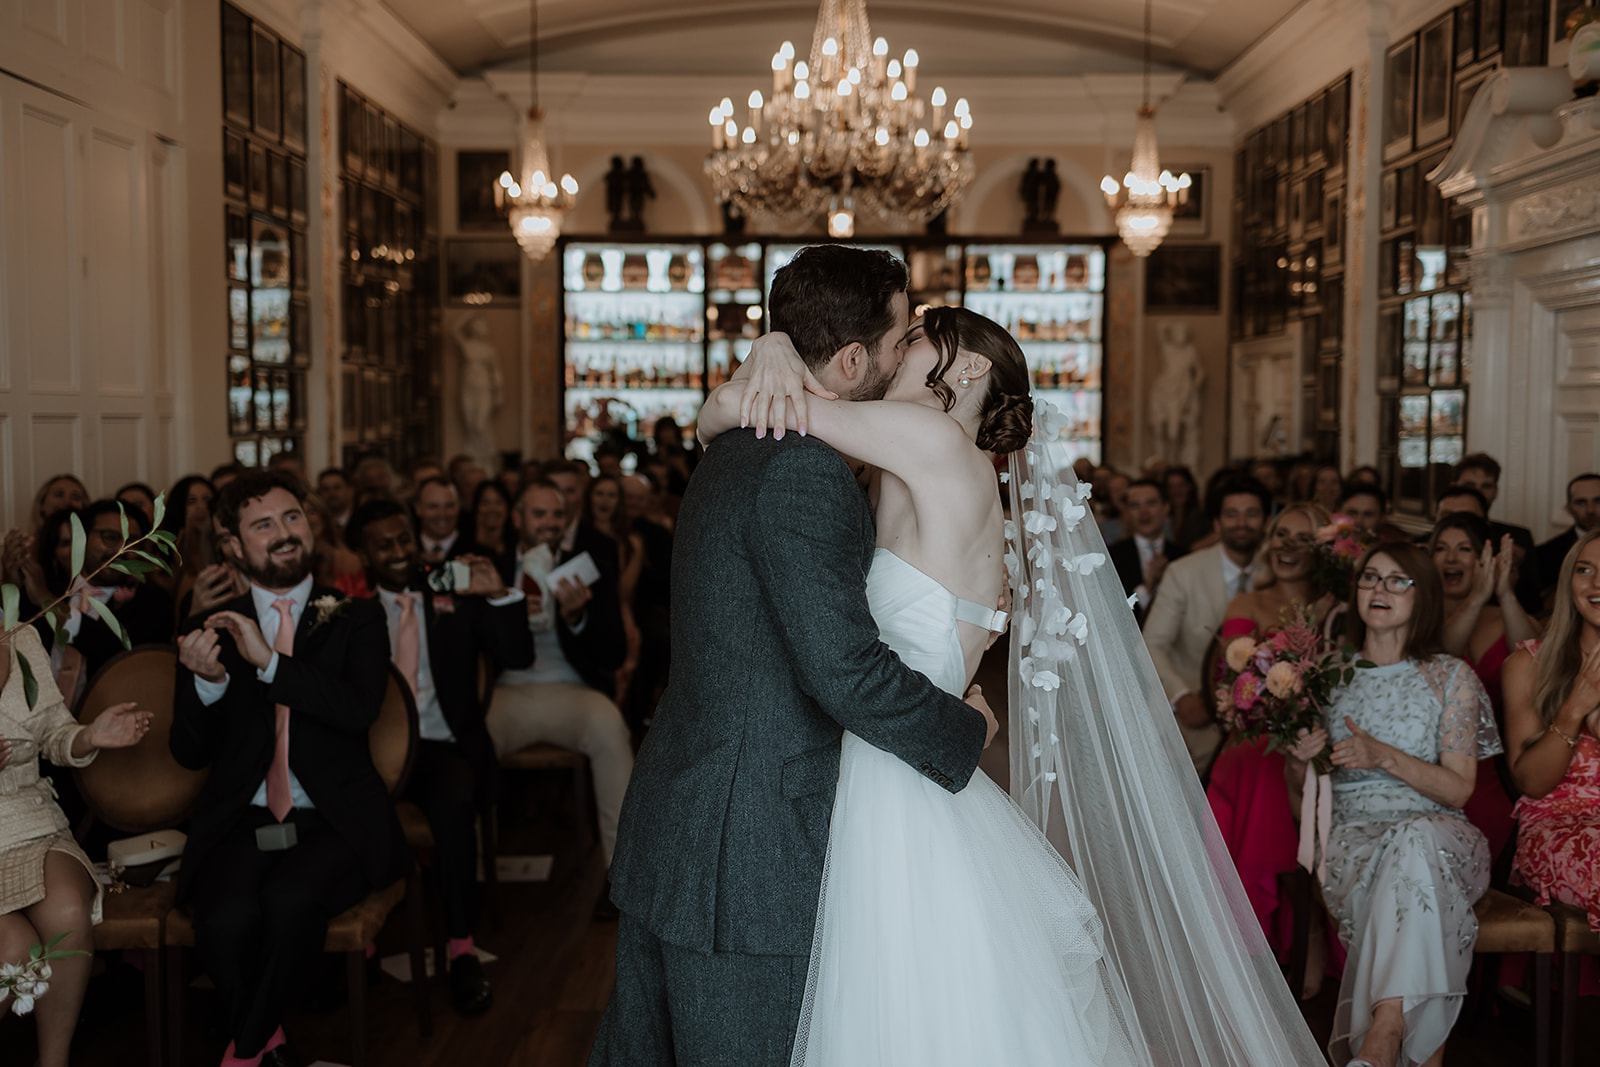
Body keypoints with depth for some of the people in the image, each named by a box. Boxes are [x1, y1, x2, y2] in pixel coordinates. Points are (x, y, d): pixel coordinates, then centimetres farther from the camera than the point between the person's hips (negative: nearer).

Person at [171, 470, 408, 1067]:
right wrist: (208, 681, -11)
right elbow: (190, 753, 9)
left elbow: (361, 710, -9)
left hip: (333, 822, -1)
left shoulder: (357, 619, 9)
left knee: (288, 900, -32)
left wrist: (270, 661, -17)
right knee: (225, 919, -29)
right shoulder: (210, 631, 14)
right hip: (241, 823, 1)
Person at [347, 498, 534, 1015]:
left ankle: (462, 948, -22)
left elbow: (519, 658, 1)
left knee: (452, 801, -34)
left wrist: (500, 595, -12)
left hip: (443, 745, -1)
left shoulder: (454, 595, 10)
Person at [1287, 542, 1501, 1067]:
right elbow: (1302, 800, 19)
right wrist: (1299, 761, -6)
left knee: (1414, 839, -39)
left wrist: (1386, 756, -17)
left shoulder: (1451, 677, 8)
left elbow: (1458, 788, 0)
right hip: (1353, 833, 1)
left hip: (1436, 833, -1)